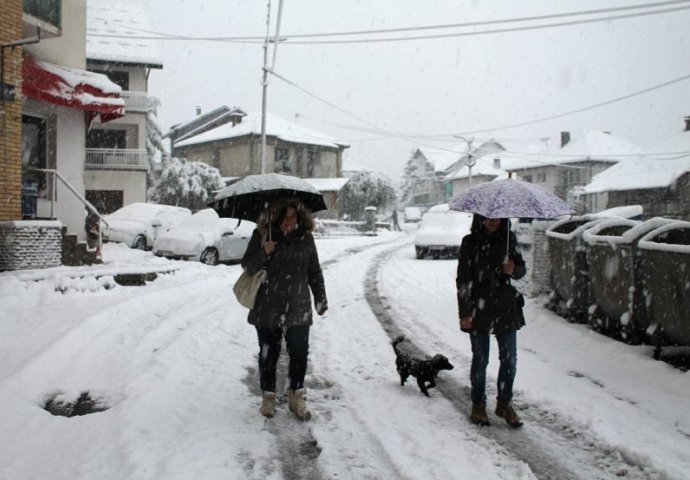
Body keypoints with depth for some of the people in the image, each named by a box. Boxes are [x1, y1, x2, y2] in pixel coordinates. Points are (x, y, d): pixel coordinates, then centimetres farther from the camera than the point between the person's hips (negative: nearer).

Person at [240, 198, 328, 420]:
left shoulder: (305, 238, 4)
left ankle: (296, 396, 16)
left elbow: (314, 271, 11)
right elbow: (247, 265, 0)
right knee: (268, 353, 7)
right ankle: (268, 396, 22)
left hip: (298, 307, 1)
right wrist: (263, 252, -19)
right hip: (267, 307, -1)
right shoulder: (261, 235, -2)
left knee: (299, 352, 1)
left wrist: (320, 299, 10)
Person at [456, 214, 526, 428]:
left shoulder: (509, 239, 5)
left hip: (506, 307, 3)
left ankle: (504, 403, 24)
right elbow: (463, 280, -5)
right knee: (480, 359, 6)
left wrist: (514, 270, -13)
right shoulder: (470, 242, -4)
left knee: (509, 359, 7)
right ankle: (478, 404, 22)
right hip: (479, 308, -3)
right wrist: (464, 313, -9)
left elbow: (522, 268, 12)